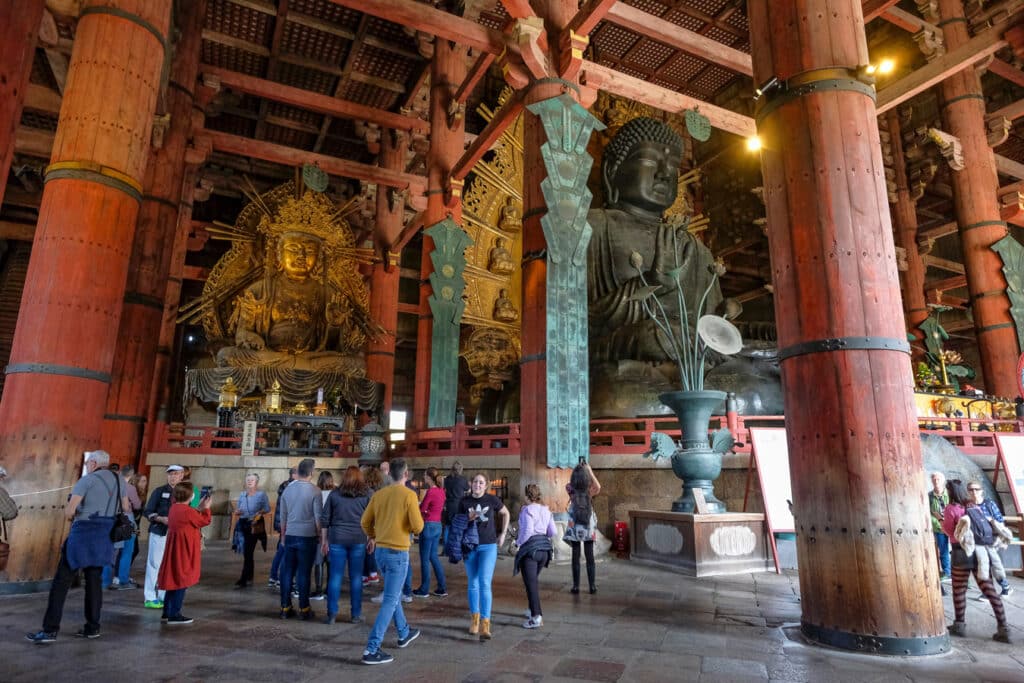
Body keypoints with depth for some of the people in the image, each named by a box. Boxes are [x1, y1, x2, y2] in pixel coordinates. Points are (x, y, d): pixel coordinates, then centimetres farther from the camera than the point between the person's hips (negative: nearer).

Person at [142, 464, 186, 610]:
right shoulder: (159, 491, 0)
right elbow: (147, 512, -2)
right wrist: (161, 519, -16)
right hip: (159, 532, -3)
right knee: (154, 564, 1)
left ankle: (164, 596, 17)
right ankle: (150, 598, 10)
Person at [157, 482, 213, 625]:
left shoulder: (174, 508, 7)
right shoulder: (187, 510, -22)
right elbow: (205, 521, -9)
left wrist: (199, 508, 15)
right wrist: (205, 508, 4)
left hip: (175, 549, 10)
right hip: (184, 550, -10)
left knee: (173, 581, 16)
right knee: (181, 582, 0)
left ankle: (167, 613, 24)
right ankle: (174, 615, 4)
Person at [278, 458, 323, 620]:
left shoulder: (287, 490, 4)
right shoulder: (314, 491, -10)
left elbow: (283, 516, 12)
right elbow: (318, 517, -8)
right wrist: (319, 535, 3)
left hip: (290, 536, 4)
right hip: (307, 536, -4)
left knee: (287, 572, 10)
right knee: (304, 573, 2)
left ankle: (285, 608, 16)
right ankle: (304, 609, 9)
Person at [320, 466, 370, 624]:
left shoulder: (334, 494, 6)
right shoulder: (366, 494, 2)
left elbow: (324, 519, 7)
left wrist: (324, 540, 13)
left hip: (337, 539, 1)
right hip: (358, 540, -1)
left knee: (335, 577, 7)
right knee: (356, 577, 6)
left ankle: (332, 614, 10)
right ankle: (356, 615, 12)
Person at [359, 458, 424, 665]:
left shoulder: (379, 494, 3)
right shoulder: (409, 495, -14)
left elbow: (365, 521, 10)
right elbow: (418, 526, -17)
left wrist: (372, 537, 28)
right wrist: (412, 526, 6)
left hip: (380, 550, 7)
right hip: (398, 552, -7)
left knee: (393, 594, 23)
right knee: (390, 601, 0)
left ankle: (404, 633, 39)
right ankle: (371, 650, -1)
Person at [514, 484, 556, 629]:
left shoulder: (527, 510, -11)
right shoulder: (546, 510, 9)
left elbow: (527, 531, -19)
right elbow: (553, 532, 9)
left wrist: (518, 542, -3)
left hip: (530, 548, -7)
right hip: (545, 548, 8)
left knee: (530, 583, -5)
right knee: (534, 579, 23)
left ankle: (536, 617, -9)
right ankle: (534, 610, 32)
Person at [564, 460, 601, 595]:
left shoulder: (571, 491, -11)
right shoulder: (589, 492, -14)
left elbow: (569, 483, 8)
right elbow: (598, 486, 1)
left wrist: (578, 468, 6)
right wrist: (589, 470, 1)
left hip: (574, 528, 0)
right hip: (588, 528, 0)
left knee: (576, 557, 6)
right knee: (590, 557, 9)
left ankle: (576, 586, 10)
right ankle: (592, 586, 12)